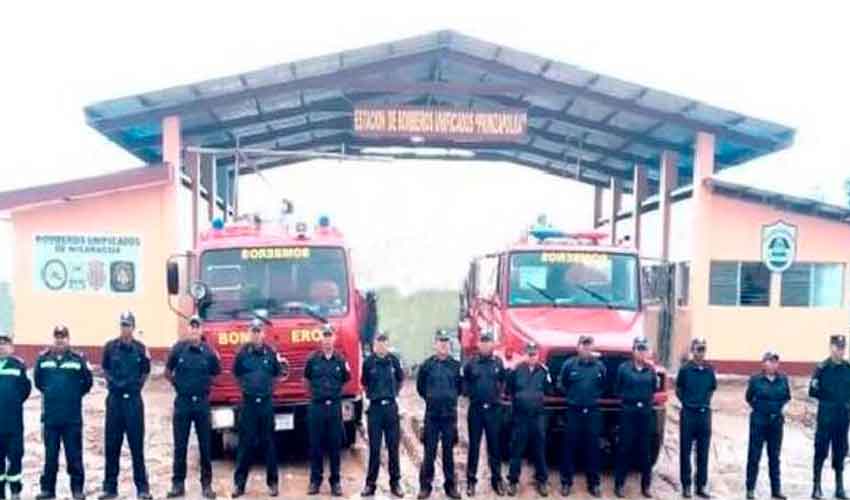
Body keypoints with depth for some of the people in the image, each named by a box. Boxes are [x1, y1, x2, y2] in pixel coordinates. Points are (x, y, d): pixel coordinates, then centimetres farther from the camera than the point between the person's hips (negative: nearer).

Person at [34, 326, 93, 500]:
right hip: (50, 415, 2)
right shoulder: (43, 358, 1)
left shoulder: (78, 359, -6)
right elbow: (37, 380, 15)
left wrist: (75, 395, 6)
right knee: (50, 454, 11)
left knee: (74, 454, 4)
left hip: (73, 417, -2)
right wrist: (50, 393, 14)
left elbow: (87, 382, 4)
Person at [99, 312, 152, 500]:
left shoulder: (140, 348, 1)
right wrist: (111, 382, 3)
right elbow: (105, 369, 15)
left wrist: (138, 384, 2)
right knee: (112, 445, 5)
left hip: (134, 399, -1)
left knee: (137, 444, 0)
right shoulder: (110, 347, 2)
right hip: (114, 399, 1)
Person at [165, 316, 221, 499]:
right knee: (180, 446, 5)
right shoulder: (178, 348, -4)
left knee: (205, 446, 5)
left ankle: (206, 484, 14)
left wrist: (205, 386, 6)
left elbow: (216, 374, 13)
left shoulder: (209, 351, -3)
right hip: (182, 402, 0)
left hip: (202, 403, 1)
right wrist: (178, 385, 8)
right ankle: (178, 484, 13)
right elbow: (168, 371, 10)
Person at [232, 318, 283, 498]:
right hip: (248, 403, -1)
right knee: (245, 444, 2)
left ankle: (272, 482, 13)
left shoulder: (271, 353, -1)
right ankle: (239, 483, 8)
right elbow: (237, 375, 12)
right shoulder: (243, 353, -3)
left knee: (269, 443, 6)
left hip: (266, 403, 1)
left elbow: (276, 375, 14)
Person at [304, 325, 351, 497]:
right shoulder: (313, 359, -1)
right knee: (315, 445, 5)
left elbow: (345, 380, 15)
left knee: (335, 445, 5)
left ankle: (335, 481, 13)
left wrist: (347, 371, 1)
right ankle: (315, 480, 14)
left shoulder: (341, 359, 1)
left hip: (334, 406, 0)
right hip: (316, 406, 0)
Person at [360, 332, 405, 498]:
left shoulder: (394, 360, 0)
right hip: (375, 408, -1)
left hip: (391, 407, 1)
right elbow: (364, 383, 13)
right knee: (374, 448, 3)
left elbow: (400, 380, 17)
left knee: (393, 447, 5)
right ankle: (370, 483, 11)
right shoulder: (369, 362, -3)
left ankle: (395, 483, 13)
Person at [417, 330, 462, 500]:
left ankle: (450, 485, 17)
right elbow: (420, 386, 9)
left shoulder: (456, 365, 1)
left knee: (448, 451, 9)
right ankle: (425, 485, 11)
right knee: (429, 451, 2)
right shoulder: (427, 364, -3)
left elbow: (460, 386, 15)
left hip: (450, 414, 1)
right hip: (432, 414, -1)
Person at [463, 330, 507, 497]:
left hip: (493, 409, 1)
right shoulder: (471, 363, -1)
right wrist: (470, 394, -1)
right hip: (475, 409, -1)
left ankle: (497, 479, 16)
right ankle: (471, 480, 11)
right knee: (474, 446, 4)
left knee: (494, 445, 7)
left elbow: (503, 381, 14)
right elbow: (464, 382, 9)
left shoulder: (498, 362, 4)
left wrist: (498, 394, 4)